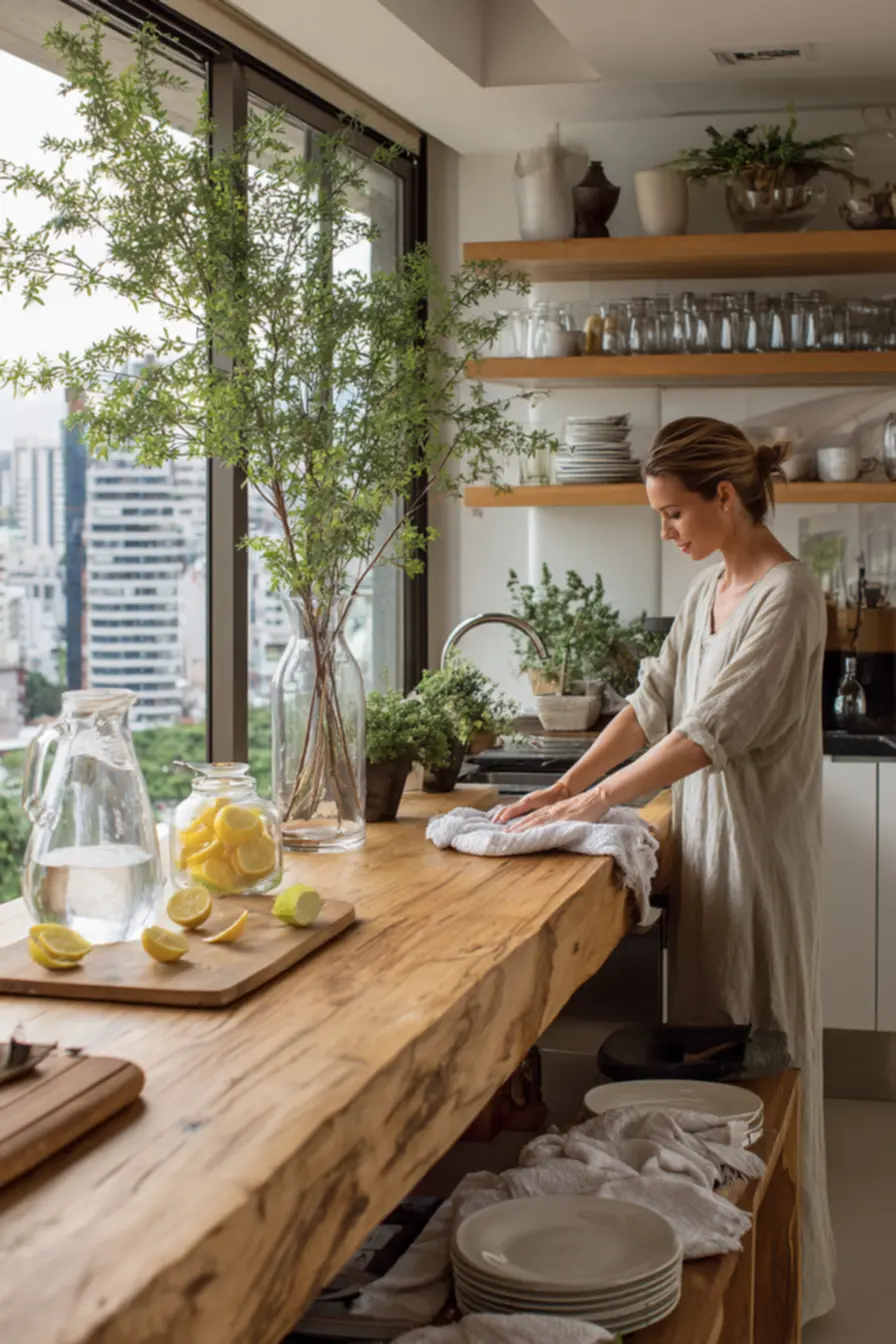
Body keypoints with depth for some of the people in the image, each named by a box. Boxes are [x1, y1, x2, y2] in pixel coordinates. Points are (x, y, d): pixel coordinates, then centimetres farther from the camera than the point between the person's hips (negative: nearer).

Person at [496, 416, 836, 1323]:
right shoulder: (707, 590, 11)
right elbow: (655, 701, 11)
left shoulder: (787, 595, -16)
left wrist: (596, 801, -21)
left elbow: (714, 730, -22)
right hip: (702, 834, 8)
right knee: (703, 1029, 12)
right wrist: (566, 785, 1)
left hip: (757, 841, -8)